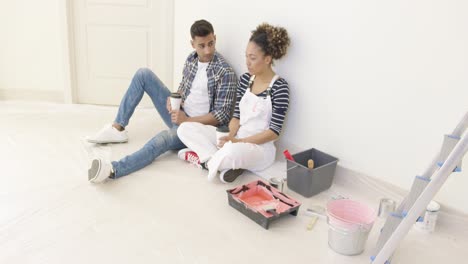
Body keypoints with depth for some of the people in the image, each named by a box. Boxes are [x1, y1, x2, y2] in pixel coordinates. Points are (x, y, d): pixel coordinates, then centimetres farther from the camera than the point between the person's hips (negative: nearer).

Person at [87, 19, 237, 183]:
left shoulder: (225, 72, -18)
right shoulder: (191, 59, 4)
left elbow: (222, 115, -19)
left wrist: (187, 120, -24)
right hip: (178, 114, 8)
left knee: (164, 138, -40)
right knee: (143, 74, -2)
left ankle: (112, 170, -58)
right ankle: (117, 128, -3)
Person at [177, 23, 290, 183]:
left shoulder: (280, 87, -13)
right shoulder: (245, 79, 5)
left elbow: (274, 132, -15)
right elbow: (237, 116, 7)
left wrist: (237, 142, -19)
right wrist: (230, 137, -14)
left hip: (260, 148, -7)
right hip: (236, 140, 7)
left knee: (231, 151, -42)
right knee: (185, 128, -6)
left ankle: (205, 159, -9)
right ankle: (228, 163, -16)